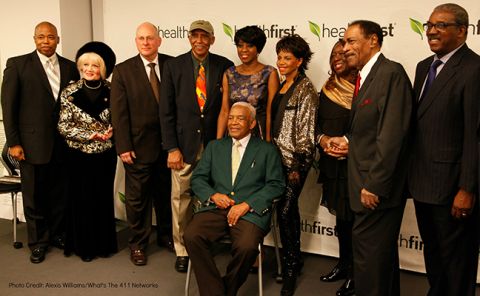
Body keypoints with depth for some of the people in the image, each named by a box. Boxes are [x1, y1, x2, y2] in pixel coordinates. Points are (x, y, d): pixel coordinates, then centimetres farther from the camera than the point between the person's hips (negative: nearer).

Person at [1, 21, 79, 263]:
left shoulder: (69, 67, 8)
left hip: (63, 143, 3)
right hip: (33, 142, -3)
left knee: (60, 193, 11)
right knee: (34, 196, 8)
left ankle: (57, 234, 30)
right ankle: (38, 241, 24)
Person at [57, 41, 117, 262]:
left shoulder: (111, 90, -1)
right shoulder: (70, 92, -6)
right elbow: (63, 127, -7)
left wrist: (111, 130, -13)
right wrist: (90, 135, -17)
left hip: (106, 153, 2)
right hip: (80, 155, -1)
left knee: (104, 198, 11)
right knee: (82, 199, 7)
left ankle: (104, 243, 26)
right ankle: (84, 246, 22)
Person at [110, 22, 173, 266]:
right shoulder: (123, 70, -3)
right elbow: (119, 112, -6)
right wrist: (123, 147, -10)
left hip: (168, 143, 2)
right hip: (139, 145, -2)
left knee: (165, 193, 15)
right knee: (137, 197, 8)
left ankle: (166, 235, 34)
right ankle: (138, 244, 24)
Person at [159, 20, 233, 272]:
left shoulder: (225, 66, 3)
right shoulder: (174, 66, 2)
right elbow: (166, 110, 0)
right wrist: (171, 148, -6)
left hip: (215, 143, 0)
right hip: (184, 143, 0)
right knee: (181, 198, 4)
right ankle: (182, 250, 21)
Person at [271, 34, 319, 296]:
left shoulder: (306, 90, -10)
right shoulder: (281, 87, 12)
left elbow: (305, 131, -13)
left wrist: (297, 166, -15)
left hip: (294, 161, -8)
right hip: (278, 157, 8)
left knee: (285, 210, -6)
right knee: (289, 209, 15)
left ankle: (290, 267, 9)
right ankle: (294, 261, 29)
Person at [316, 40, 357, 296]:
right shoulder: (328, 89, 11)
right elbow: (318, 121, 16)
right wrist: (322, 138, -4)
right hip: (333, 162, 6)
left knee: (354, 216, 1)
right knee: (340, 215, 15)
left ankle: (355, 273, 16)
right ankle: (343, 264, 31)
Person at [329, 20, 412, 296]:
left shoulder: (391, 73, -16)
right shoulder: (366, 77, 14)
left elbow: (392, 133, -23)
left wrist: (374, 185, -23)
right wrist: (349, 141, 4)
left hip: (378, 188, -10)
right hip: (367, 183, 10)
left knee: (368, 255, -2)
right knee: (382, 253, 22)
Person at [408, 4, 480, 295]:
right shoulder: (424, 66, 11)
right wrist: (412, 173, 11)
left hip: (452, 184, -8)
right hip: (423, 182, 8)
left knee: (456, 259, 9)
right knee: (433, 252, 22)